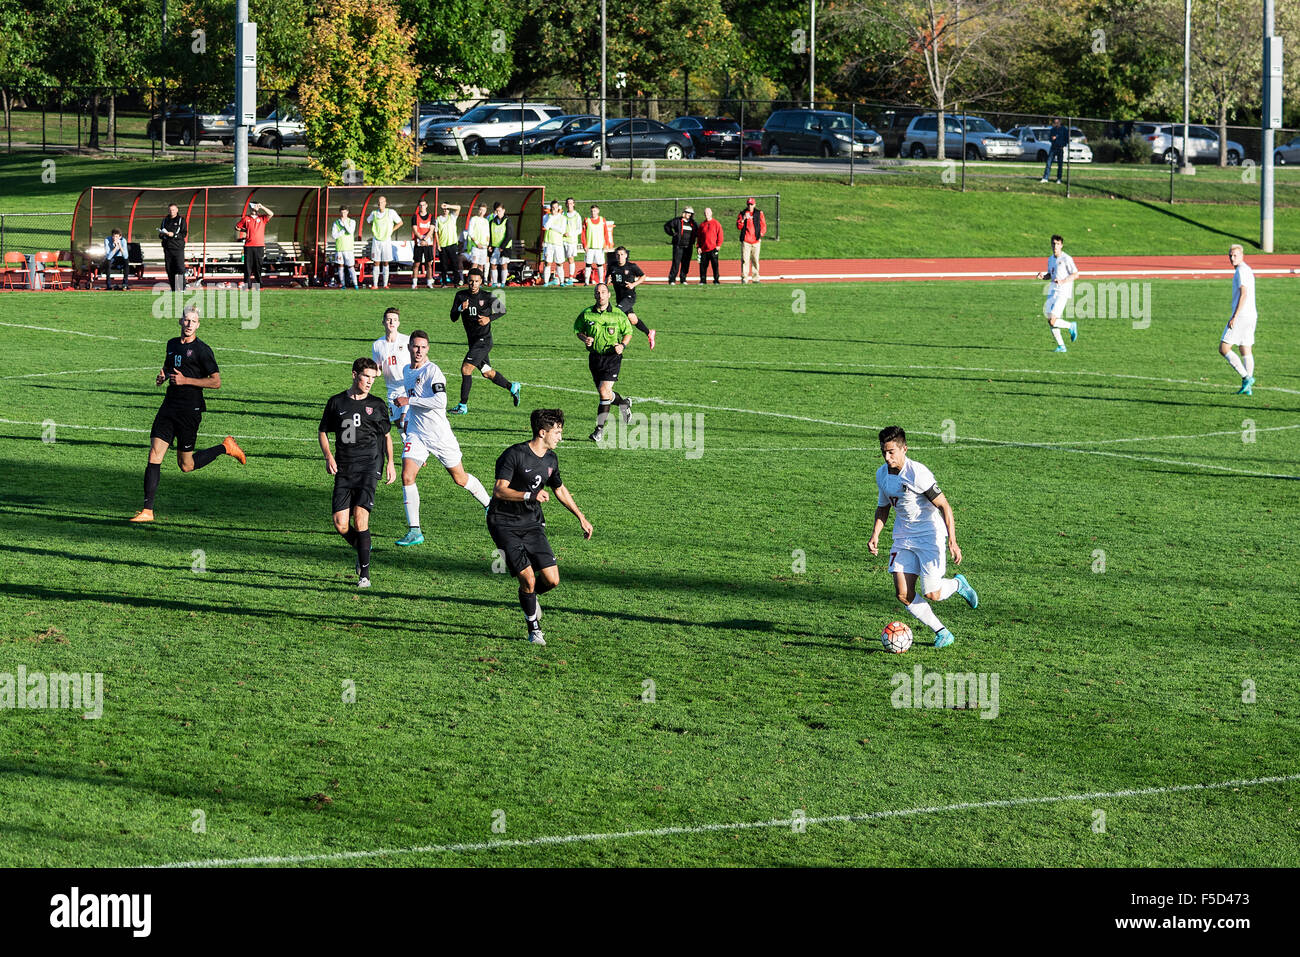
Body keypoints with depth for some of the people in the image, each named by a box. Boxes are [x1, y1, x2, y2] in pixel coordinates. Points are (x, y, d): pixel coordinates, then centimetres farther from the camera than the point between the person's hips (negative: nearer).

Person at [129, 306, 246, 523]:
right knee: (154, 456, -6)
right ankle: (147, 511, -5)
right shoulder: (172, 344, 12)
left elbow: (216, 382, -11)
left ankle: (225, 448, 26)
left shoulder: (202, 350, -9)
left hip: (189, 411, -6)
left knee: (186, 465, 3)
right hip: (169, 407, 6)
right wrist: (163, 376, 10)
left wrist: (186, 380, -17)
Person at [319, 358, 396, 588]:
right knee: (340, 524, -8)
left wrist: (390, 463, 10)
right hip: (343, 469, 2)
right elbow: (323, 431, 17)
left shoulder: (377, 406, 9)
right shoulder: (336, 403, 9)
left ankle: (365, 574, -11)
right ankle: (361, 550, 24)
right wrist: (328, 456, 0)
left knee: (360, 516, -17)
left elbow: (387, 435, 20)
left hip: (369, 467, -2)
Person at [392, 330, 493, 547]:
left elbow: (440, 401, -28)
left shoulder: (432, 371, -15)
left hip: (440, 435, -6)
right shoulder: (408, 370, 10)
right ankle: (414, 531, -10)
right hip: (416, 434, 6)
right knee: (407, 476, -13)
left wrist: (409, 401, -27)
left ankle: (489, 505, 35)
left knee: (460, 478, 7)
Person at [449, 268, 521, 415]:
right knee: (487, 373, 17)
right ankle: (512, 387, 38)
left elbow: (502, 309, 4)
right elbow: (453, 318, -1)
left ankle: (463, 406, -12)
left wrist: (489, 318, -13)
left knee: (466, 368, -16)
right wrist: (460, 309, -22)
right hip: (473, 340, 6)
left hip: (484, 340, -6)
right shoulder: (461, 295, 2)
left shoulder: (487, 297, -9)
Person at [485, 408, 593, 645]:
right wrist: (531, 495, -33)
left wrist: (581, 518, 24)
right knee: (528, 578, -14)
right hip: (505, 524, -6)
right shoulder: (514, 455, -16)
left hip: (532, 523, 6)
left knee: (551, 579, -5)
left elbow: (560, 490, 24)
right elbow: (499, 491, -23)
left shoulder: (550, 460, 7)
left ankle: (531, 596, 29)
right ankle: (534, 629, 6)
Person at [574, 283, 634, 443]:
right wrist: (584, 338, -8)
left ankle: (600, 429, -9)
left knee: (604, 390, -16)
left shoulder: (617, 314, -3)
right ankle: (624, 402, 42)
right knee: (604, 393, 9)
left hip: (612, 356, -4)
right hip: (595, 357, 4)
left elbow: (628, 332, 8)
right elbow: (578, 329, 13)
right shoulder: (586, 314, 1)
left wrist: (622, 345, -12)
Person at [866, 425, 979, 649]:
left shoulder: (918, 474, -21)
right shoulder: (882, 474, 1)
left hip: (929, 535, -6)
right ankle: (941, 632, 10)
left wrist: (952, 541, -23)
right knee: (903, 595, -6)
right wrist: (875, 536, 4)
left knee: (931, 594, -9)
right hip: (903, 536, 6)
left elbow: (944, 506, -18)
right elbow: (883, 507, 18)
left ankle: (958, 584, 25)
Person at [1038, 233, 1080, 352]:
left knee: (1052, 321, -15)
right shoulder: (1050, 259, 13)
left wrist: (1063, 281, -19)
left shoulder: (1066, 259, -8)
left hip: (1063, 292, -7)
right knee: (1050, 321, 1)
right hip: (1052, 291, 7)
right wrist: (1043, 276, 4)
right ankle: (1061, 346, 11)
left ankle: (1071, 326, 11)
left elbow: (1076, 275, -8)